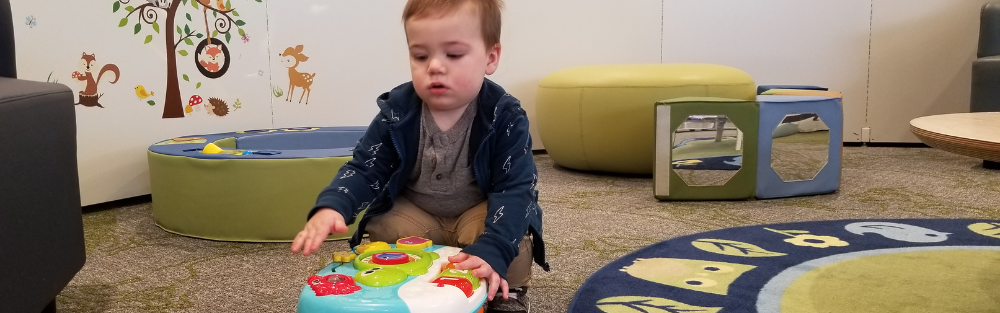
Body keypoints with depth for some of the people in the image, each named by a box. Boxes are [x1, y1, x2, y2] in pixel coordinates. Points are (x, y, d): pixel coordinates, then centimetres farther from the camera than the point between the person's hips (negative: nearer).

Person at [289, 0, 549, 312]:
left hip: (480, 213, -3)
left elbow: (515, 188, -27)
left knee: (513, 237, -31)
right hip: (413, 213, 3)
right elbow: (364, 170, -12)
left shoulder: (505, 117, -22)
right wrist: (331, 207, -36)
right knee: (380, 231, -23)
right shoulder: (396, 111, -15)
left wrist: (491, 250, -44)